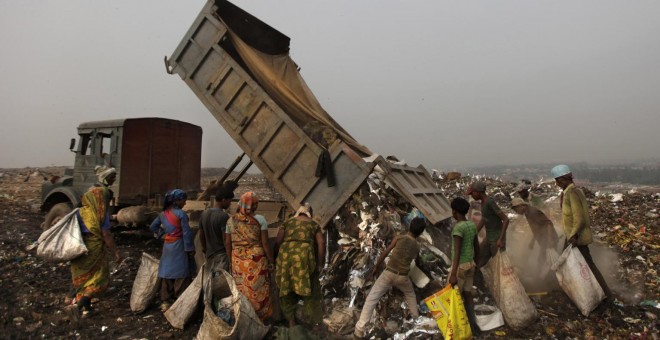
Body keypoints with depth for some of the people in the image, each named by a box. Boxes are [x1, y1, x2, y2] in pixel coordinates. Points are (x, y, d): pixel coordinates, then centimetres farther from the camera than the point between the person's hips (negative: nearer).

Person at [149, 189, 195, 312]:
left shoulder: (163, 214, 7)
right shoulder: (181, 213, -15)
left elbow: (152, 227, 18)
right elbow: (186, 233, -16)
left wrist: (162, 234, 14)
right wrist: (190, 249, -10)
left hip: (167, 246, 7)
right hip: (179, 247, -7)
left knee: (167, 274, 12)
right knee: (181, 275, 1)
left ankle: (165, 302, 19)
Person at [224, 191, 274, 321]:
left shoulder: (231, 220, 2)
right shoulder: (259, 220, -10)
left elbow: (227, 243, 6)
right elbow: (265, 244, -10)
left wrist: (231, 261, 17)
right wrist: (271, 262, -2)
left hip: (238, 261, 3)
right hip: (256, 260, -3)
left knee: (241, 291, 15)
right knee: (257, 290, 9)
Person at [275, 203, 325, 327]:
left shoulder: (288, 222, 18)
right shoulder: (314, 224, 14)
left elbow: (278, 240, 7)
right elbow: (321, 243, 4)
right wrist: (319, 263, 8)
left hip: (286, 256, 2)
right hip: (304, 256, -2)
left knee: (287, 288, 14)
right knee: (308, 288, 9)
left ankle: (291, 321, 23)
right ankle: (312, 321, 11)